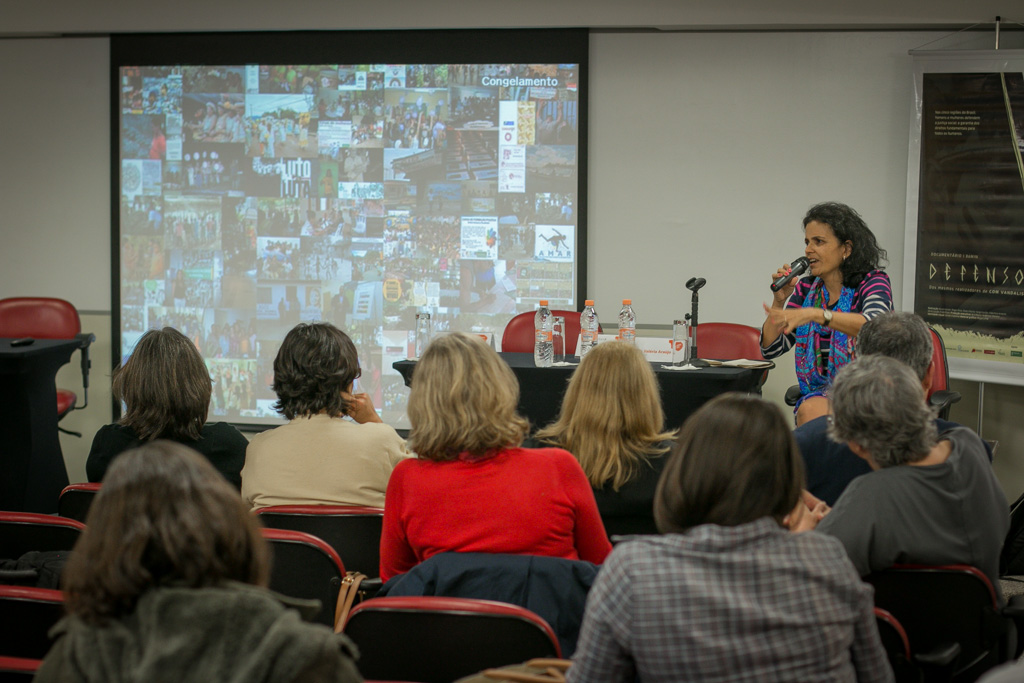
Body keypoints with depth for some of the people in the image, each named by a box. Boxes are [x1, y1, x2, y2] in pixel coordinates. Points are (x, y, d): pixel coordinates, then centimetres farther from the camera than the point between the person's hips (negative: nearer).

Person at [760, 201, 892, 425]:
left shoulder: (873, 282, -5)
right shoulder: (806, 289, 10)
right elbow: (771, 349, 7)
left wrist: (815, 314, -40)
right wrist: (779, 301, -8)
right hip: (821, 392, 4)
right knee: (809, 411, -30)